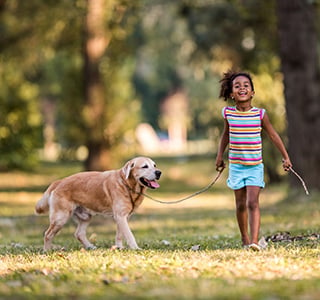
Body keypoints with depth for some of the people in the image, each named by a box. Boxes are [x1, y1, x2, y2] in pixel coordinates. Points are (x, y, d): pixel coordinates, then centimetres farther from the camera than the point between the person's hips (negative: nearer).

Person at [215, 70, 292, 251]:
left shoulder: (260, 114, -8)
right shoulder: (228, 113, -2)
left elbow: (273, 135, 3)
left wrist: (285, 157, 6)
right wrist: (220, 155, 18)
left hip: (255, 167, -2)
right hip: (236, 166, 2)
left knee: (253, 203, -14)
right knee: (241, 205, 10)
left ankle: (255, 241, -22)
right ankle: (245, 239, 28)